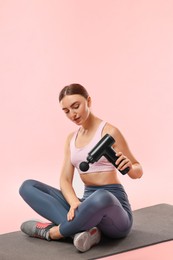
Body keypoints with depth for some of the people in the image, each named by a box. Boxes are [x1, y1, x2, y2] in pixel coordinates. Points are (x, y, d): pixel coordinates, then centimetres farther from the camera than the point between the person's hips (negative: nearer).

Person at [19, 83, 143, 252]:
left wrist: (128, 166, -26)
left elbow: (137, 172, -2)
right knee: (28, 186, -7)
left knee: (101, 197, -43)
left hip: (112, 206, -6)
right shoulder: (71, 138, 11)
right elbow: (65, 179, 1)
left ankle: (51, 232, -17)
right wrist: (74, 203, -20)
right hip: (88, 203, 6)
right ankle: (83, 230, -24)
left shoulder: (109, 131, -7)